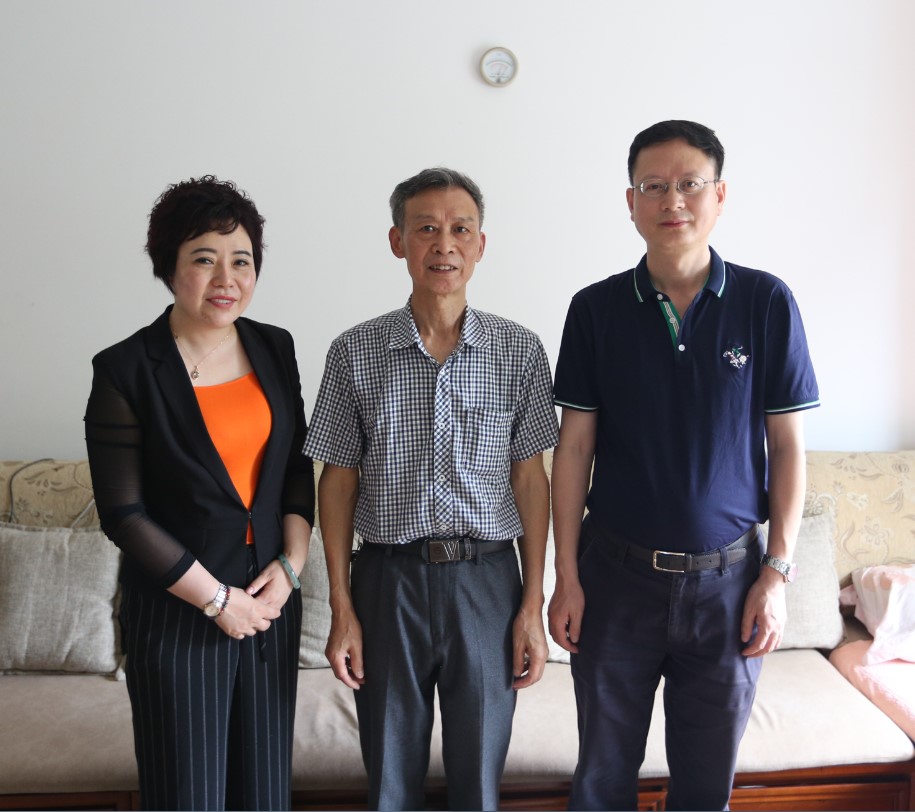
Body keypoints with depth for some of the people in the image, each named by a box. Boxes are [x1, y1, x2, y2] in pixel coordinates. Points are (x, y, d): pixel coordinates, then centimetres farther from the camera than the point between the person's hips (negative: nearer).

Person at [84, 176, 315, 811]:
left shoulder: (274, 349, 3)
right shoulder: (125, 371, -12)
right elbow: (123, 514, -12)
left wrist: (290, 566, -3)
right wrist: (217, 599, -12)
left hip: (271, 599, 4)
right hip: (176, 615, -4)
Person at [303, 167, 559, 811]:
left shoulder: (519, 350, -1)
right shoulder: (356, 353, -2)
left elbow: (530, 477, 2)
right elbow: (339, 480, 1)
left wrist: (534, 605, 0)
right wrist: (342, 608, -1)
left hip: (487, 578, 0)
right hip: (390, 578, 0)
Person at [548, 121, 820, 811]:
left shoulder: (766, 302, -4)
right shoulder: (597, 308, -2)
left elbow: (787, 445, 0)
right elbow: (575, 448, 0)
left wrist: (778, 573, -5)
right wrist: (566, 576, -2)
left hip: (727, 576, 0)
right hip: (617, 573, 1)